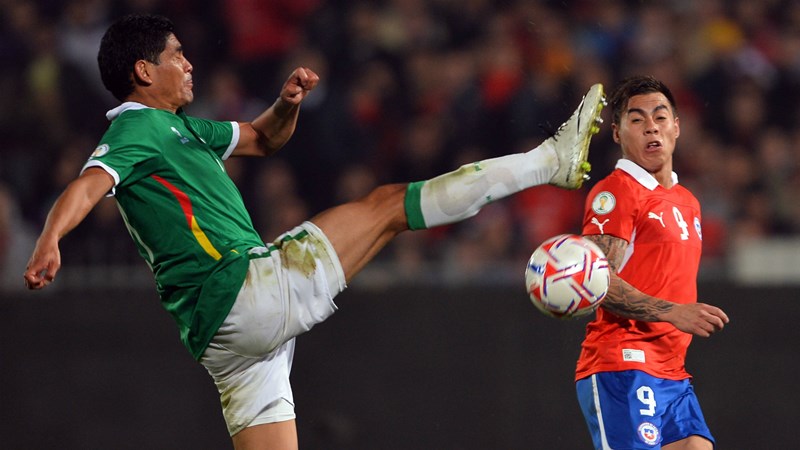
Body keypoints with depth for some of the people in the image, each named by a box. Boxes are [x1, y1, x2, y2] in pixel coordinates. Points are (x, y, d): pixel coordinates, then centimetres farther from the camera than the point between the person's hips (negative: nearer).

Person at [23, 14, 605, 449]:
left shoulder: (180, 128, 23)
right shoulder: (136, 128, -6)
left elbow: (263, 139, 35)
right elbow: (86, 187, -24)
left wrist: (288, 102, 12)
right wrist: (49, 242, -44)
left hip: (226, 336, 10)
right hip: (242, 289, -10)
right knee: (387, 205, -4)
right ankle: (553, 160, 1)